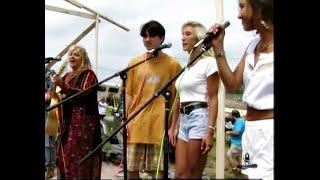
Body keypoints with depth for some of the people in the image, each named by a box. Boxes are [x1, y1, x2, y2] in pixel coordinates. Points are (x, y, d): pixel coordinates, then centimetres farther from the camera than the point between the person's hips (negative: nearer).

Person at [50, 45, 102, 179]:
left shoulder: (88, 74, -3)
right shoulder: (67, 76, 18)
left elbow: (84, 94, -20)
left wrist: (63, 86, -28)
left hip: (84, 121, -7)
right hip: (68, 121, 7)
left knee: (80, 156, -12)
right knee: (66, 155, 6)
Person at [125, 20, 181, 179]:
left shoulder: (172, 64, 2)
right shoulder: (134, 63, 10)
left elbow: (175, 97, 2)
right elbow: (129, 94, 11)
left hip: (159, 124, -3)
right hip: (135, 123, 3)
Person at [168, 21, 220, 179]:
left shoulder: (208, 62, -4)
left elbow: (213, 99, -11)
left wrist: (210, 131, -19)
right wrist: (173, 127, 16)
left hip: (200, 117, -7)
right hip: (183, 119, 7)